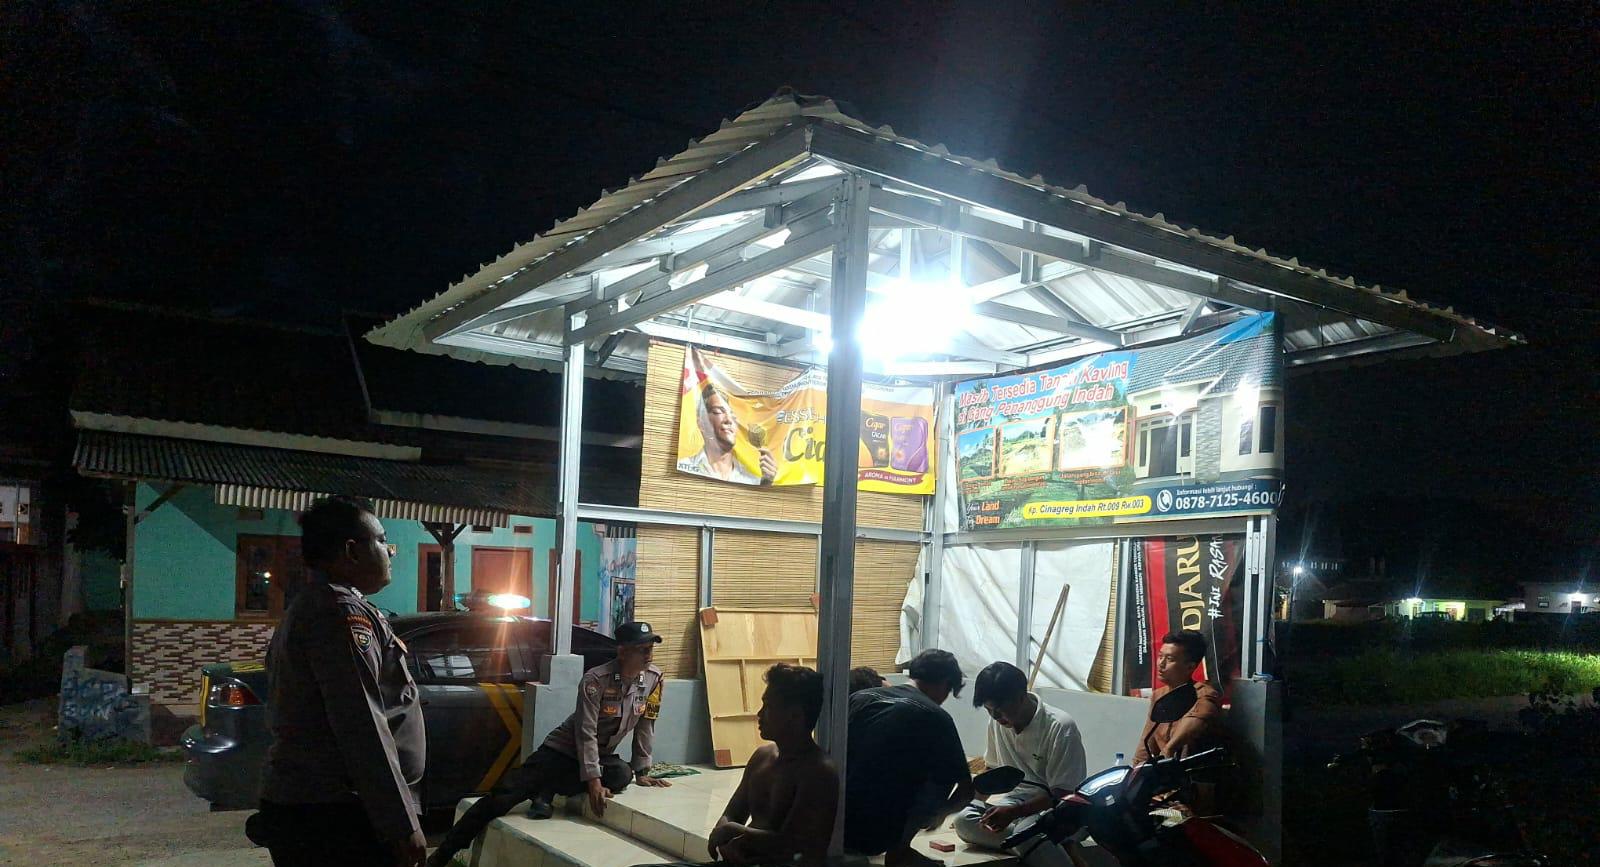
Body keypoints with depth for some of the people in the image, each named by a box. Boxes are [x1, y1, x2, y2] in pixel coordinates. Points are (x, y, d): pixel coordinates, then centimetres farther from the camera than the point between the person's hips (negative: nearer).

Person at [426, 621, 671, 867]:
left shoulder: (653, 679, -9)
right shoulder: (596, 679, -23)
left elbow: (645, 727, 1)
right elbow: (586, 733, -25)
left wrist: (641, 772, 1)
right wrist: (593, 781, -30)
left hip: (600, 755, 4)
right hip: (562, 751, -4)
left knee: (623, 774, -31)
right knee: (503, 795, -16)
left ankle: (546, 793, -14)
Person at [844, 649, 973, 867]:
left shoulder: (860, 697, 8)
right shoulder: (936, 717, -3)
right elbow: (966, 791, 4)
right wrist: (939, 814, 25)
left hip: (834, 825, 5)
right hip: (878, 835, -5)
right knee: (944, 771, 12)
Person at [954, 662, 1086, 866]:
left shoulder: (1060, 727, -18)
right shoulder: (997, 722, -1)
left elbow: (1063, 795, -16)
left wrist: (1013, 813, -28)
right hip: (1017, 799, 6)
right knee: (964, 820, -26)